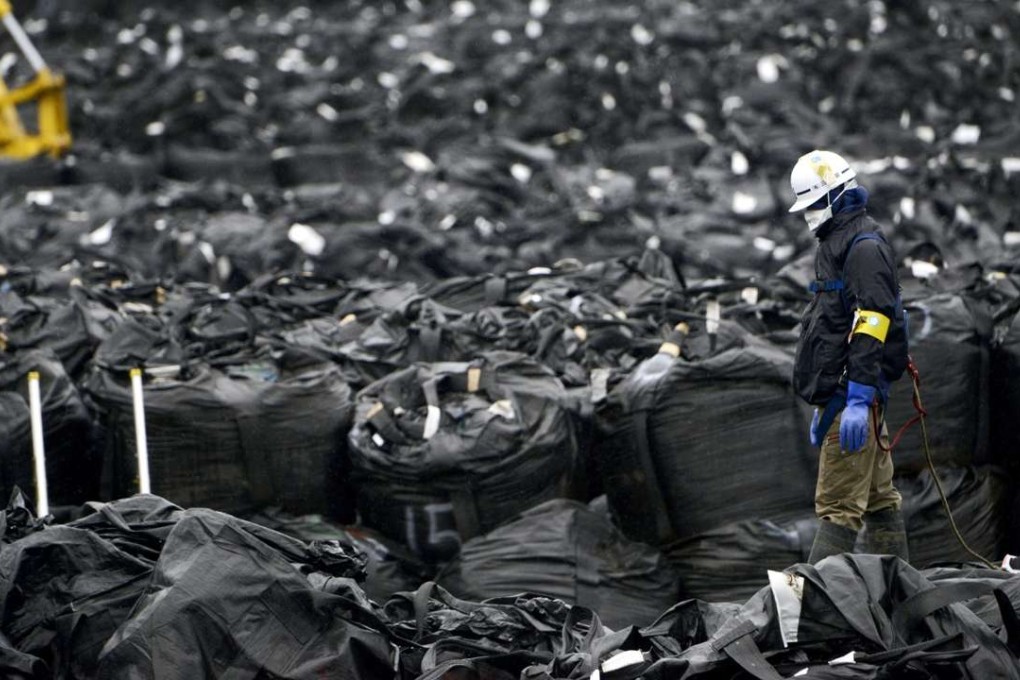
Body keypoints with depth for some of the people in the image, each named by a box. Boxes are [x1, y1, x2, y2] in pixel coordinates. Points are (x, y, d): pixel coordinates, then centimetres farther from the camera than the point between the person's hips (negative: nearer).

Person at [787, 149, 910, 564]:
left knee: (838, 505, -11)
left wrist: (857, 400, -27)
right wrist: (823, 405, 27)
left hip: (853, 397, -11)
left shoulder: (864, 246, -12)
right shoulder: (837, 246, 21)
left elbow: (872, 325, -21)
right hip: (840, 395, 11)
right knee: (878, 499, 13)